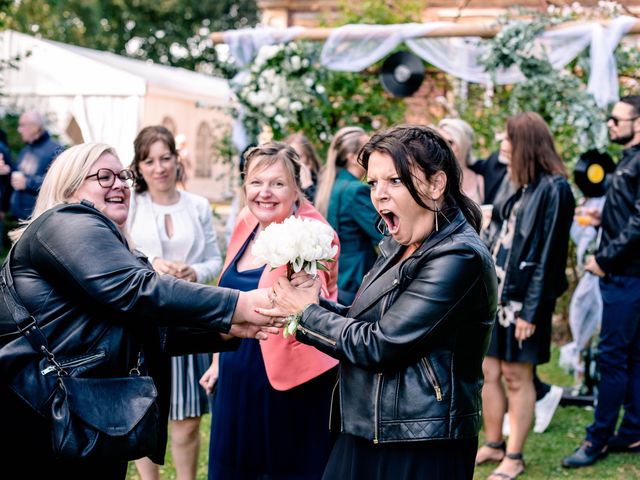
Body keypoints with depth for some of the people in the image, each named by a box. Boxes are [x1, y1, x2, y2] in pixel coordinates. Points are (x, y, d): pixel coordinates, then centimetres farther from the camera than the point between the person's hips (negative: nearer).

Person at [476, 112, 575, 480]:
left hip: (524, 298, -8)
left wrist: (531, 310, -18)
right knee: (488, 373, 11)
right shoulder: (524, 187, 12)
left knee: (517, 377, 2)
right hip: (497, 292, 8)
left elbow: (548, 254, -16)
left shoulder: (553, 189, -13)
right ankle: (493, 445, 25)